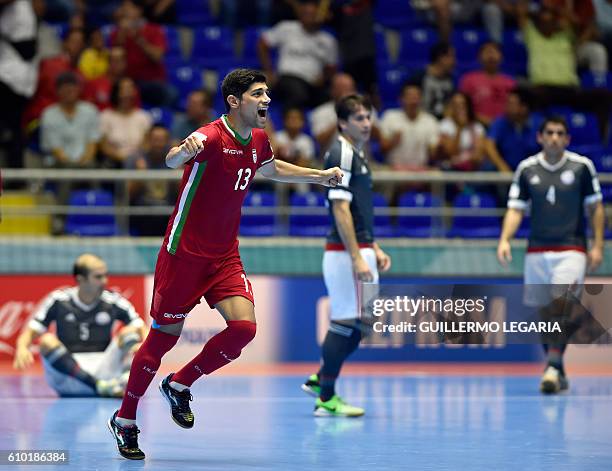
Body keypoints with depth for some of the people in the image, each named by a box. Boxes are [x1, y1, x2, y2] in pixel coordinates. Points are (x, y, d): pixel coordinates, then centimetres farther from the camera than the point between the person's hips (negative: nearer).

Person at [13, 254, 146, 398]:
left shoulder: (114, 302, 5)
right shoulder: (58, 301, 3)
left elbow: (141, 329, 1)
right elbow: (31, 332, 1)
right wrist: (22, 347, -22)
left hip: (103, 373, 1)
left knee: (130, 332, -15)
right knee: (47, 340, -26)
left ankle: (128, 378, -47)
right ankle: (100, 386, -43)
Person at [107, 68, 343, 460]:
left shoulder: (258, 139, 5)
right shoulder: (212, 137, -19)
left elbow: (271, 169, 28)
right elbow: (172, 161, -39)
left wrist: (320, 176, 26)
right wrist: (183, 151, -61)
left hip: (225, 256, 6)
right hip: (184, 252, -6)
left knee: (244, 327, -13)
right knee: (165, 336, 0)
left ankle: (179, 385, 9)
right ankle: (125, 420, 18)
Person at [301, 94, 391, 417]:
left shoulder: (357, 154, 18)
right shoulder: (341, 153, -12)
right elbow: (340, 209, -19)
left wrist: (374, 249, 20)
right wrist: (357, 258, -22)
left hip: (359, 252, 10)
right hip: (345, 253, -10)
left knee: (360, 324, 14)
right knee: (345, 323, -6)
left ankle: (320, 379, 22)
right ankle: (326, 399, 0)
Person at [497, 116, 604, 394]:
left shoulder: (582, 166, 0)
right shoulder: (526, 169, 4)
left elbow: (595, 207, 6)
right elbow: (516, 209, 4)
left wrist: (598, 246, 0)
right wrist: (505, 240, -12)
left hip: (572, 250, -3)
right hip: (537, 251, 3)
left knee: (562, 307, -21)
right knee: (543, 315, 6)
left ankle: (552, 368, -26)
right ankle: (557, 372, 19)